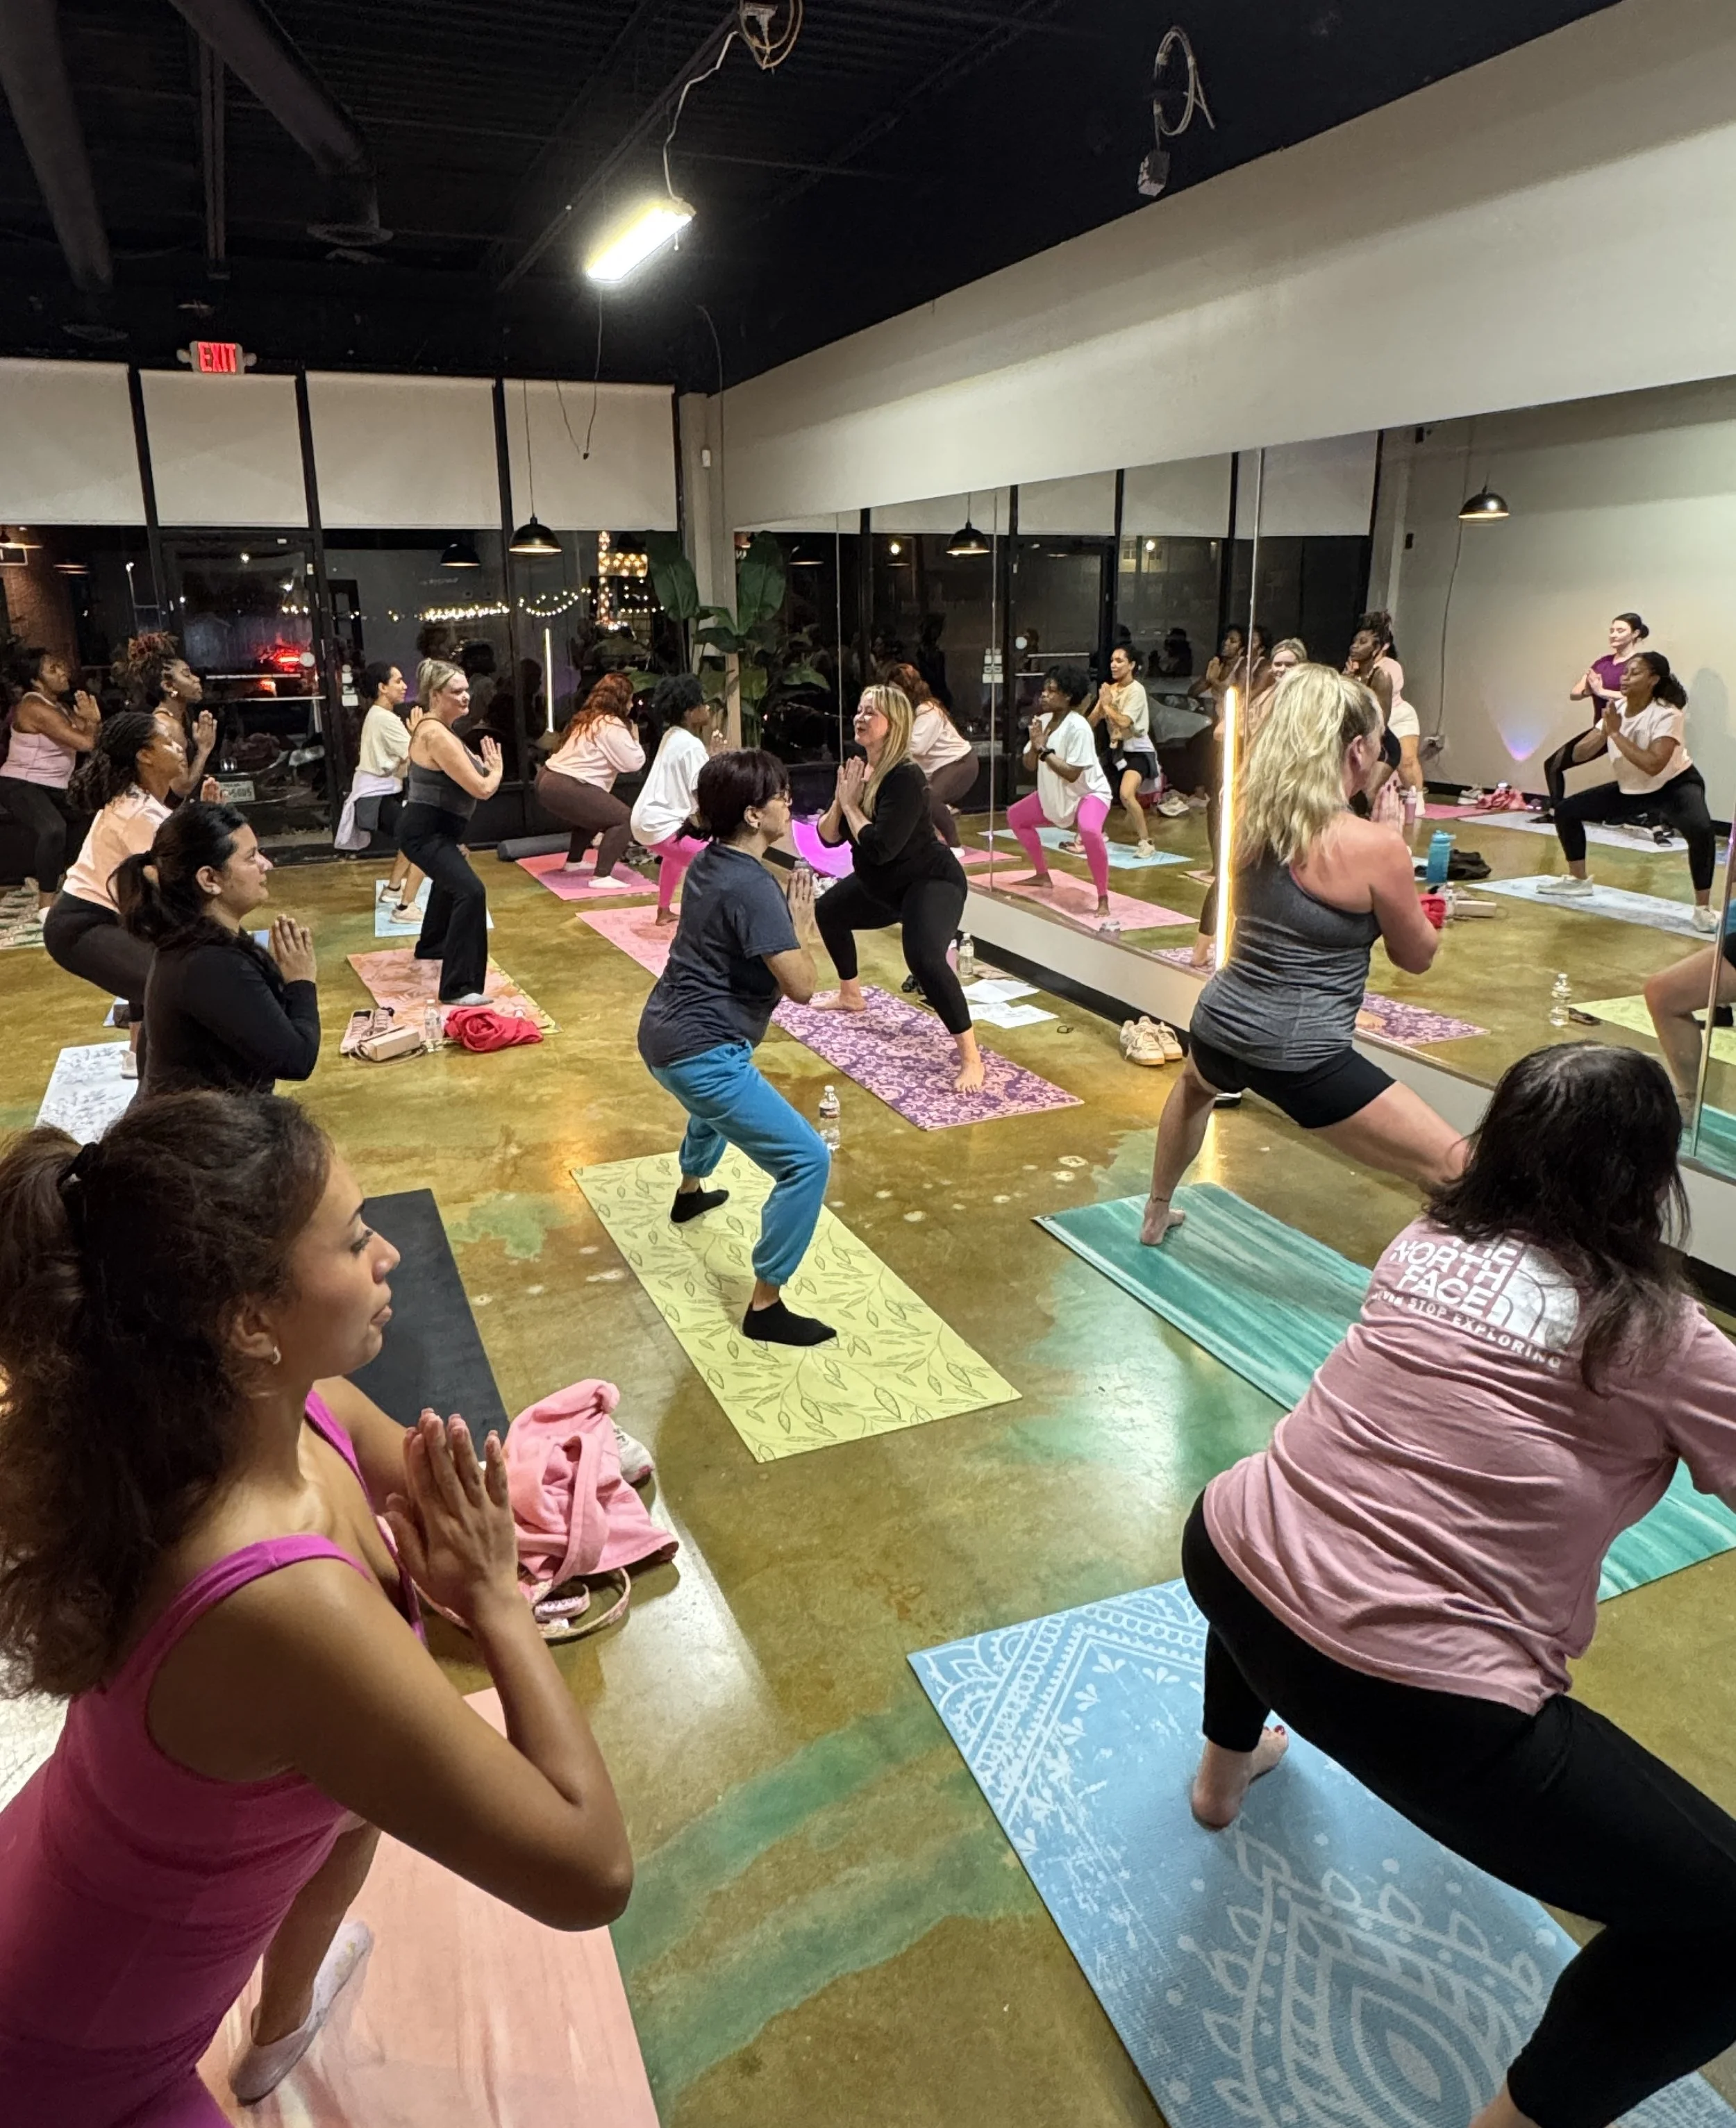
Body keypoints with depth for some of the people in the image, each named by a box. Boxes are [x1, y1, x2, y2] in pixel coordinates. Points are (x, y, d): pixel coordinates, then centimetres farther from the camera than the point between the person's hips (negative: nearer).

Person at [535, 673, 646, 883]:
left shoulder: (586, 718, 22)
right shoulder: (612, 725, -7)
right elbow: (633, 763, -8)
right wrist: (635, 741, 8)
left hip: (548, 780, 10)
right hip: (567, 789, -10)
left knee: (594, 812, 33)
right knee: (624, 819, -8)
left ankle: (573, 861, 38)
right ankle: (601, 877, -17)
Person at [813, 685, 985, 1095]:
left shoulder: (906, 778, -27)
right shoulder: (856, 767, -2)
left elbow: (878, 848, -34)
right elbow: (828, 837, -2)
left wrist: (851, 804, -22)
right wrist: (841, 800, -20)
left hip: (932, 882, -10)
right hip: (883, 885, 10)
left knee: (924, 958, -34)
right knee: (829, 909, 27)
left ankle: (971, 1059, -28)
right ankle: (851, 996, 50)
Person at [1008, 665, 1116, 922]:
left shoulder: (1078, 727, -27)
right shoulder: (1043, 720, -5)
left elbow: (1071, 774, -31)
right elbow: (1029, 765, -1)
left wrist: (1044, 749, -29)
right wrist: (1034, 744, -21)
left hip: (1089, 792, -9)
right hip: (1056, 794, 9)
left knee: (1089, 831, -38)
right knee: (1015, 816, 15)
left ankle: (1103, 898, -25)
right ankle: (1042, 875, 30)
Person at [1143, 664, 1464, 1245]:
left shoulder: (1253, 818, 3)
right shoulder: (1374, 845, -14)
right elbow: (1417, 957, 1)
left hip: (1219, 1026, 7)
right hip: (1300, 1058, -7)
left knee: (1195, 1086, 42)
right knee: (1458, 1172, 0)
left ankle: (1156, 1215, 57)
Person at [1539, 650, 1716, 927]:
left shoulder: (1667, 715, -26)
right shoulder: (1615, 709, -6)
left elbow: (1653, 765, -41)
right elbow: (1578, 754, -11)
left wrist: (1616, 733, -35)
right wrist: (1605, 732, -29)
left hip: (1675, 785, -7)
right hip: (1632, 790, 7)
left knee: (1701, 830, -37)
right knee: (1566, 811, 2)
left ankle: (1703, 909, -23)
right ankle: (1578, 880, 21)